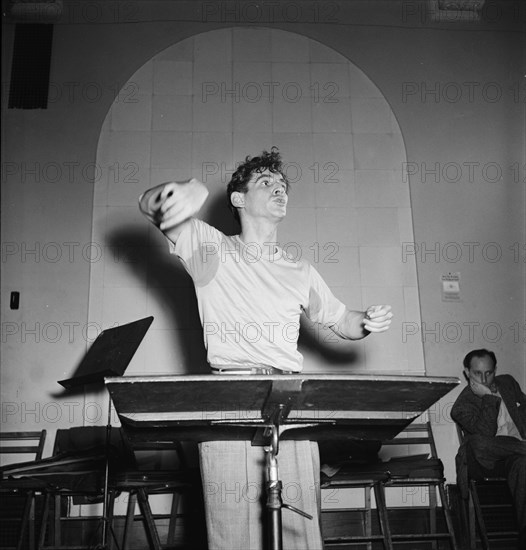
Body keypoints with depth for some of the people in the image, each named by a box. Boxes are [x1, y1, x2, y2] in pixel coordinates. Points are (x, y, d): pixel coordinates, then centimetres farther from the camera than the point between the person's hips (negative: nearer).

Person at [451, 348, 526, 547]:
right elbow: (487, 433, -18)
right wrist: (489, 397, -17)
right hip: (486, 461, -3)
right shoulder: (462, 406, -2)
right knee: (480, 442, -38)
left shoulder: (507, 383, 15)